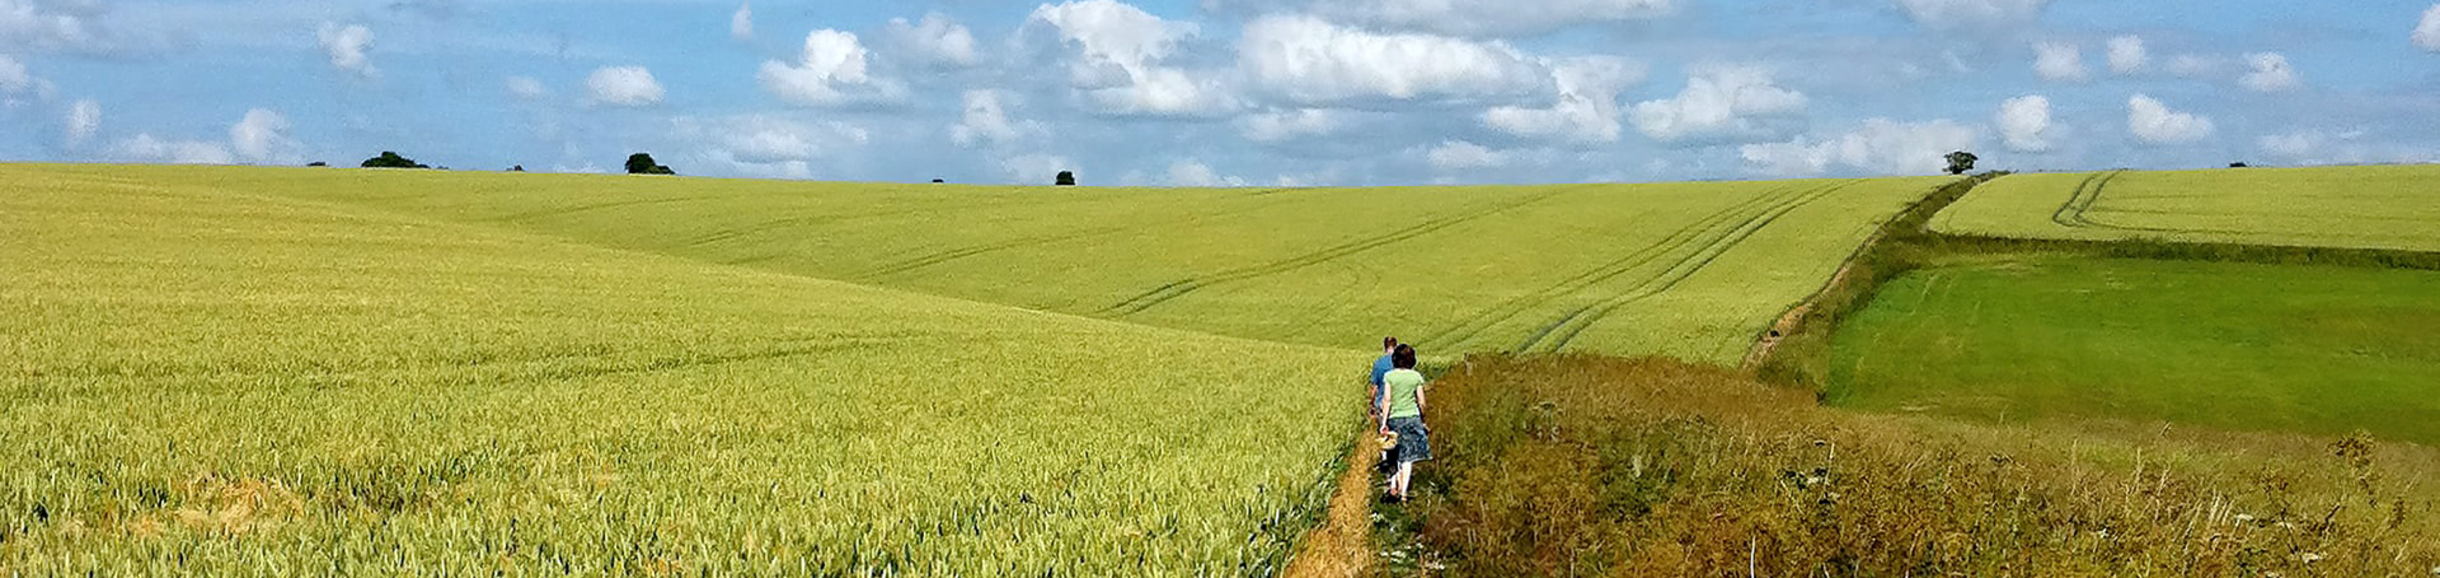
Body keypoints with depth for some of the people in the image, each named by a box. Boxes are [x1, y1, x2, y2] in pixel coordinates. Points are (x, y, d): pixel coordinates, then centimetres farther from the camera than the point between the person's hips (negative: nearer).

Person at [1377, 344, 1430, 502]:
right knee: (1408, 457, 2)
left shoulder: (1389, 376, -4)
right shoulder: (1416, 376, 0)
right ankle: (1403, 491, -4)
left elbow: (1387, 400, -8)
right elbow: (1421, 402, 2)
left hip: (1394, 418, 0)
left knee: (1396, 456, 15)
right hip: (1412, 417, 0)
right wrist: (1422, 420, 16)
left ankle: (1394, 486, 5)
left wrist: (1384, 422, -7)